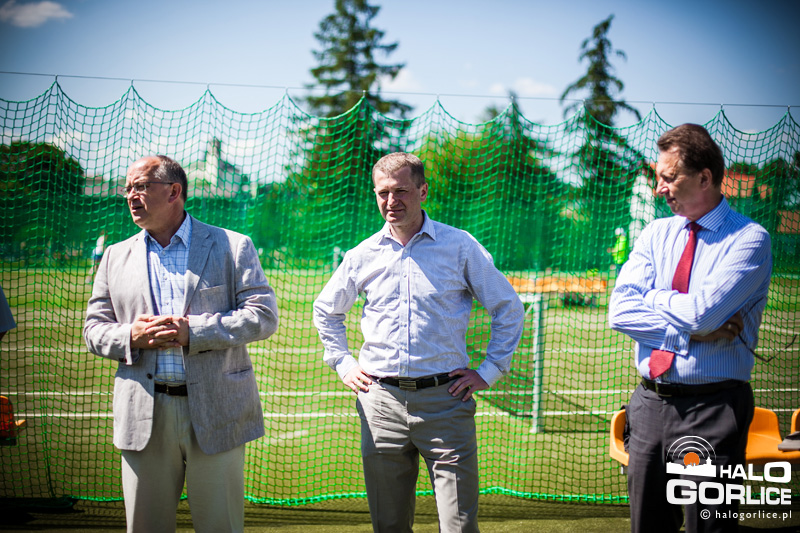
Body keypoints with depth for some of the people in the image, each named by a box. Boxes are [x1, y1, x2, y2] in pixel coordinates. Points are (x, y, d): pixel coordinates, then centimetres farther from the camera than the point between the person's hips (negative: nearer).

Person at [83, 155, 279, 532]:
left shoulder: (233, 247, 4)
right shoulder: (116, 257, 14)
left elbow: (264, 316, -4)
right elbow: (94, 329, 13)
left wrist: (193, 331, -15)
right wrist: (130, 337, -10)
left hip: (215, 413, -3)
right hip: (144, 417, 3)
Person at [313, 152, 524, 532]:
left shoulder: (460, 247, 1)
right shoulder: (362, 256, 9)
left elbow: (508, 308, 8)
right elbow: (325, 312, 25)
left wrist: (489, 372, 1)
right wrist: (344, 365, 14)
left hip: (445, 399, -2)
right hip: (380, 400, 3)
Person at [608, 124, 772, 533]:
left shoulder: (749, 239, -6)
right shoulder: (656, 234, 11)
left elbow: (702, 312, -20)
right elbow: (620, 311, -2)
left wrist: (652, 298, -3)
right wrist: (692, 330, -11)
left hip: (713, 411, -5)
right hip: (650, 403, 5)